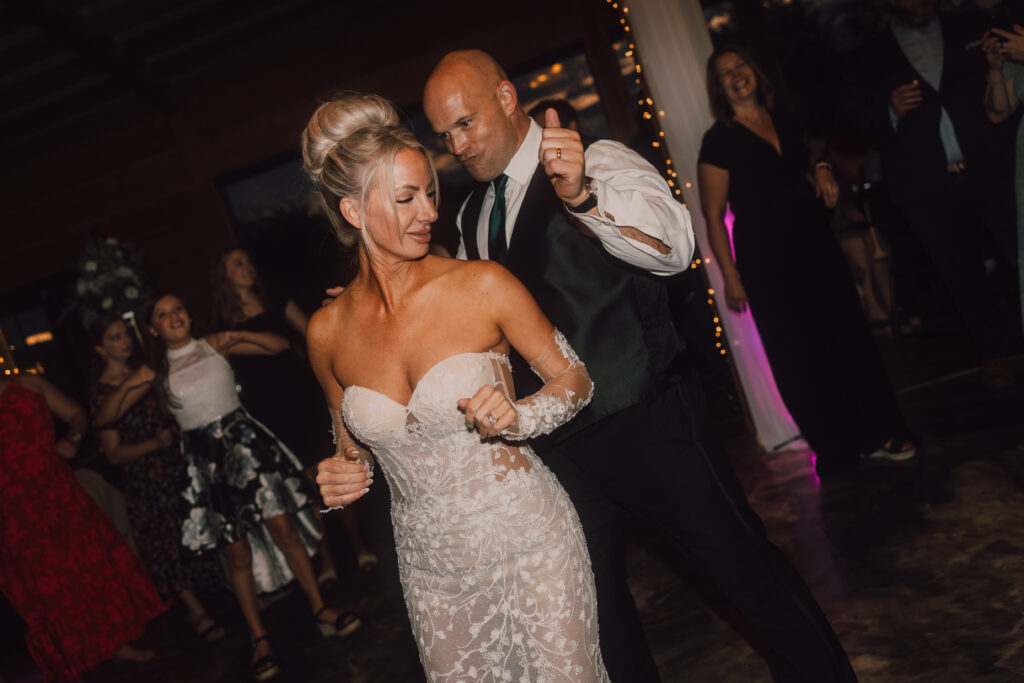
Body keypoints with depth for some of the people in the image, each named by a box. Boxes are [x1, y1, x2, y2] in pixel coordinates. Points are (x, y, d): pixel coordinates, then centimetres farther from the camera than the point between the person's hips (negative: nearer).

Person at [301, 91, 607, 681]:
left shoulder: (484, 286, -14)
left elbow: (575, 378, -5)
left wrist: (517, 417, -21)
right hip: (432, 562, 3)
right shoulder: (328, 331, -4)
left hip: (528, 538, -2)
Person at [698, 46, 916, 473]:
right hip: (766, 260, -5)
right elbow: (714, 217, -10)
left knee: (848, 334, 7)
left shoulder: (784, 120, 9)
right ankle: (837, 447, 21)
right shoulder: (718, 141, -9)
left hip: (815, 244, 5)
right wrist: (730, 276, -14)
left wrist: (821, 169, 3)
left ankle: (879, 433, 21)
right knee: (798, 354, 4)